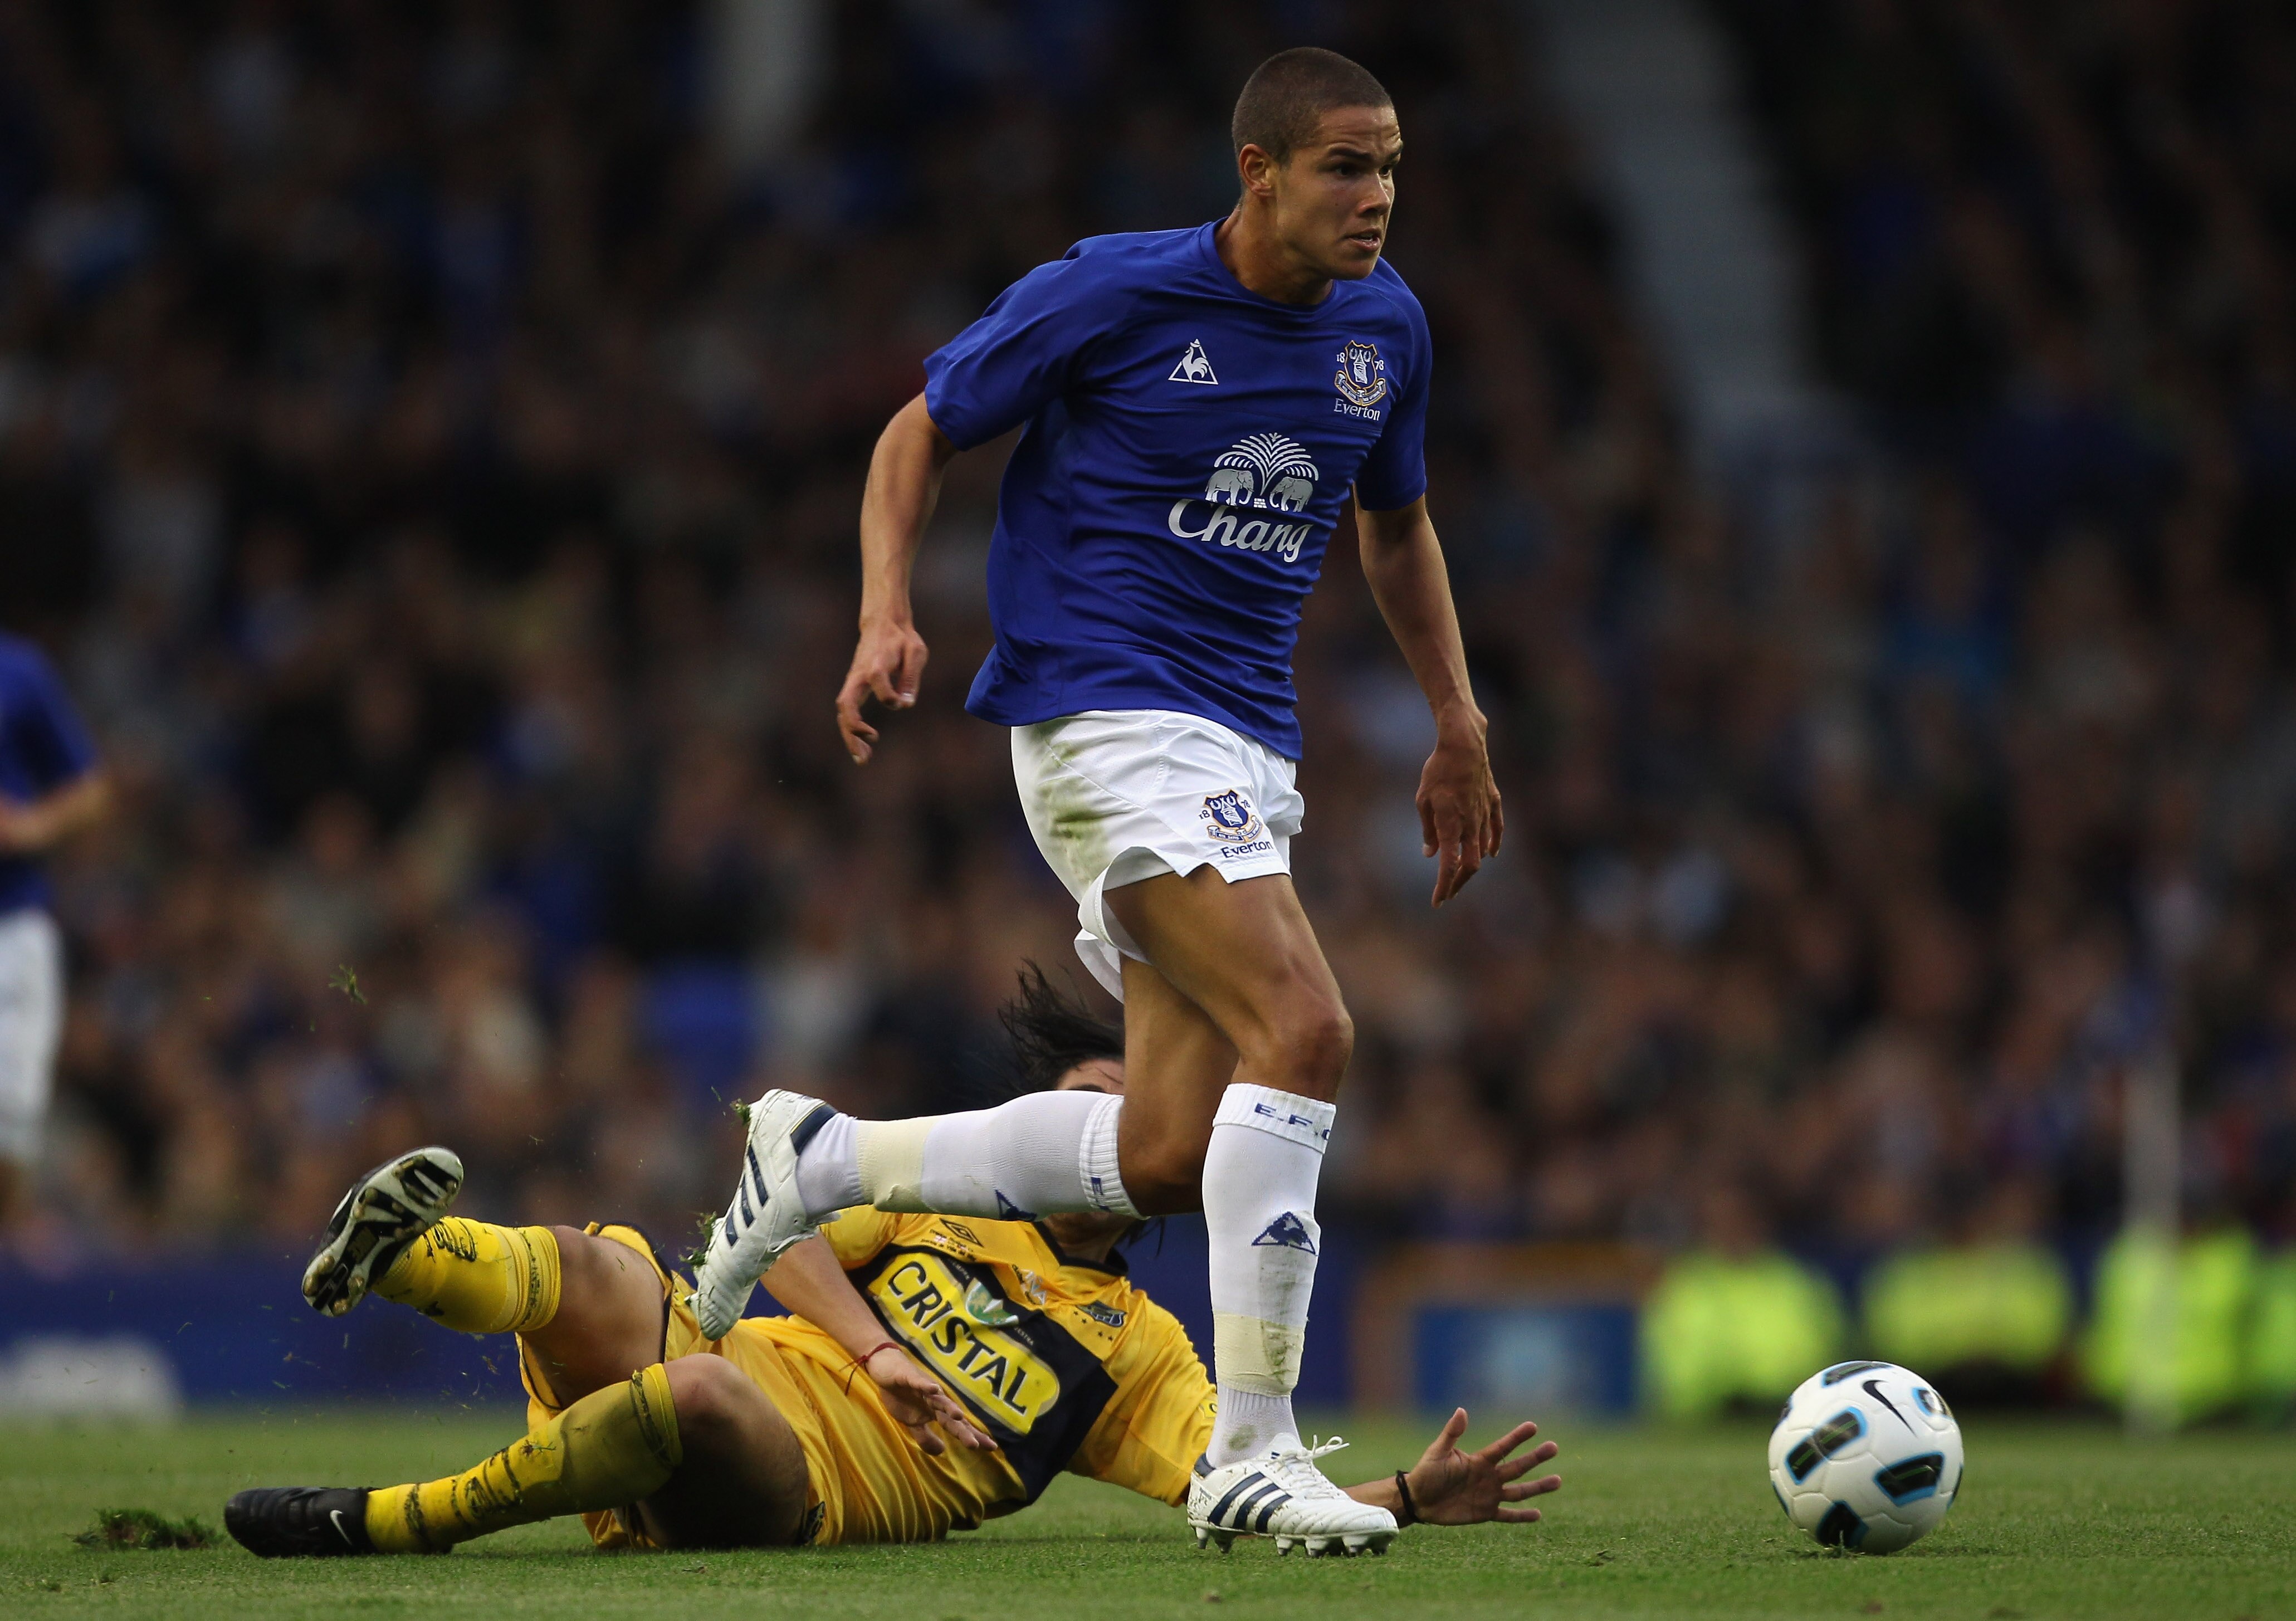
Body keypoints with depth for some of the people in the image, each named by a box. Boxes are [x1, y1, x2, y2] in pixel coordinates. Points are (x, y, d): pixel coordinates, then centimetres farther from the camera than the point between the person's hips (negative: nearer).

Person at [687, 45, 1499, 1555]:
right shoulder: (1113, 295, -9)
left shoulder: (1384, 326, 8)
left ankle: (826, 1163, 20)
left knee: (1164, 1159, 0)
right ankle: (1252, 1456, -20)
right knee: (1305, 1032, -24)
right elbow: (923, 433, 1)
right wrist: (888, 615, -14)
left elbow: (1396, 522, 26)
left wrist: (1458, 723, 20)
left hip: (1248, 748, 7)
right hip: (1106, 716, -7)